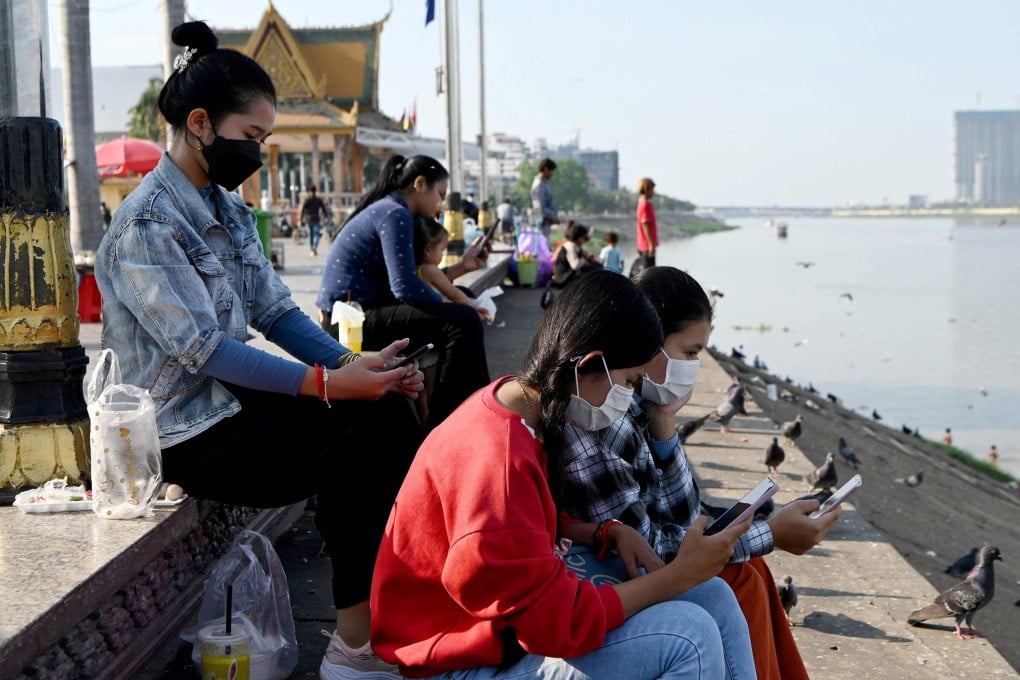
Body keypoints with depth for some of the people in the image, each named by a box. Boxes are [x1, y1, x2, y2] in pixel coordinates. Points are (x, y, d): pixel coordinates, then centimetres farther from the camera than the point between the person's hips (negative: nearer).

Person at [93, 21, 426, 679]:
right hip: (191, 435, -8)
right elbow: (206, 350, -22)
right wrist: (328, 383, -27)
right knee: (367, 437, -20)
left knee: (389, 413, -12)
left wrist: (353, 363, -8)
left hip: (238, 397, 8)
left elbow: (277, 311, 9)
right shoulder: (147, 225, -16)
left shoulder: (230, 208, 12)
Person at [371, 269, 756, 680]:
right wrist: (680, 574, -18)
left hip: (514, 612, 10)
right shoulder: (495, 460, -30)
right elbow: (557, 621, -26)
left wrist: (607, 533, -1)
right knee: (690, 636, -23)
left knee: (714, 600, 2)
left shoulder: (520, 407, 0)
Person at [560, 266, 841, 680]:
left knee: (747, 569, 5)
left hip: (618, 570, 8)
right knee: (738, 582, -8)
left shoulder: (634, 407, 1)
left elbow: (681, 520, 4)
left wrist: (664, 427, -9)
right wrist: (770, 535, -16)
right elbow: (646, 548, -22)